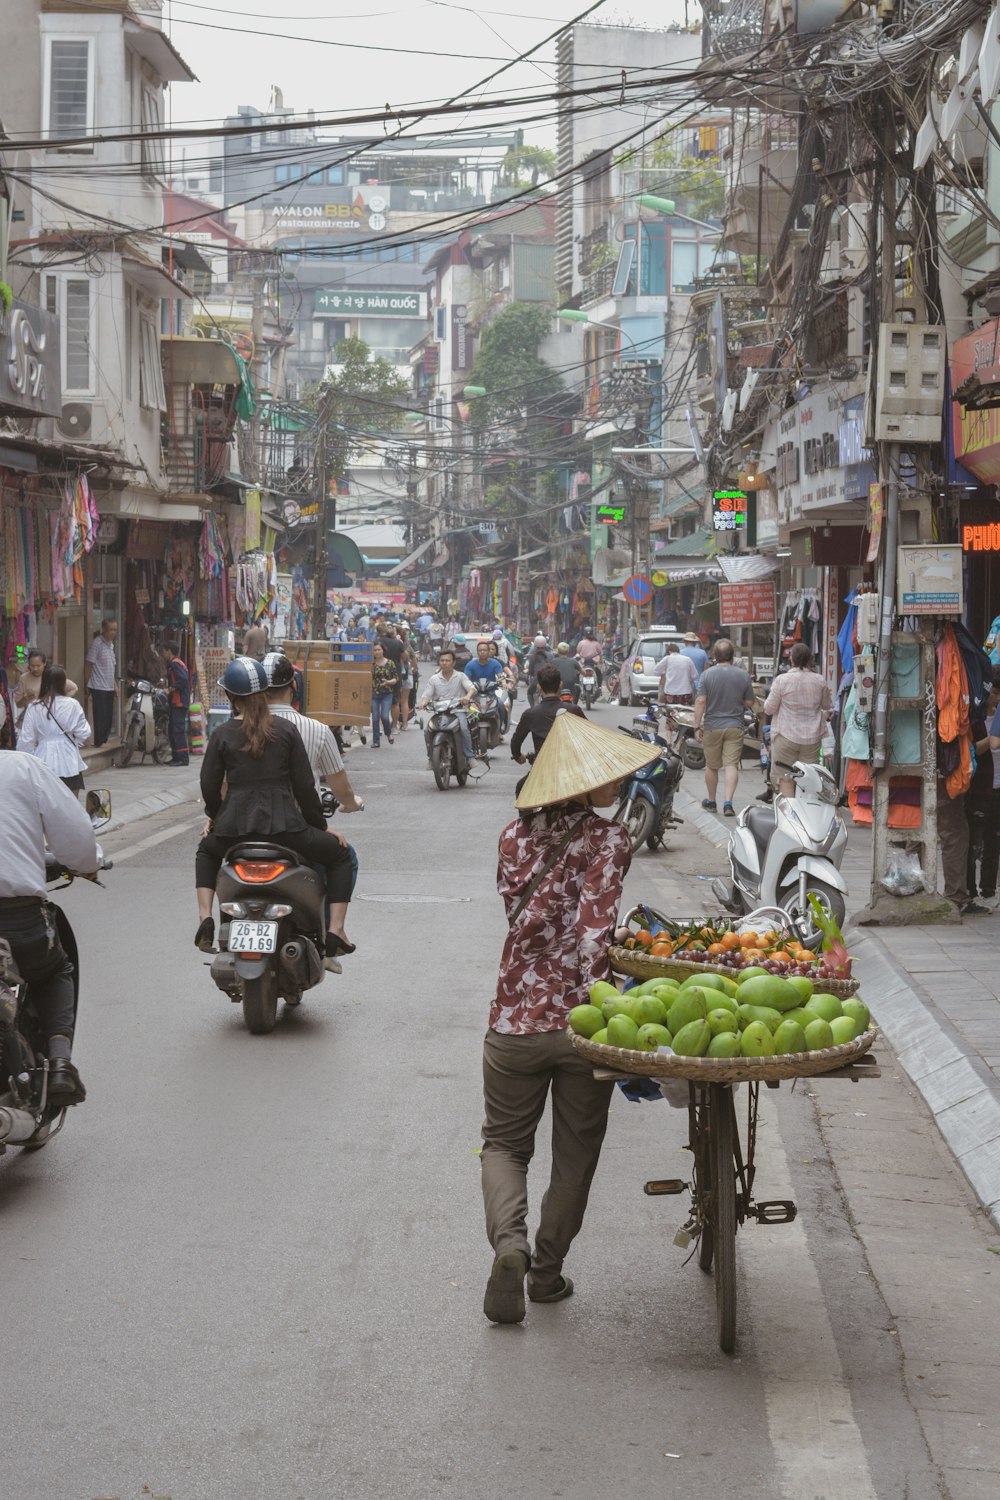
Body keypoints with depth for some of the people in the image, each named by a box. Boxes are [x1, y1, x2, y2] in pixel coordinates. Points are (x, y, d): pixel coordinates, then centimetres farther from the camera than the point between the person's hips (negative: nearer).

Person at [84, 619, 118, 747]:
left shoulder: (111, 644, 13)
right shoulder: (97, 643, -12)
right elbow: (89, 664, -11)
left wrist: (115, 683, 20)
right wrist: (87, 685, -11)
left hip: (110, 687, 8)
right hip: (98, 687, -8)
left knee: (108, 717, 11)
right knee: (100, 717, -5)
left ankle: (104, 740, 20)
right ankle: (99, 743, 0)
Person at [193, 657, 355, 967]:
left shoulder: (222, 735, 3)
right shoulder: (286, 731, 2)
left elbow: (209, 786, 5)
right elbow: (304, 786, 1)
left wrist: (214, 818, 25)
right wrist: (320, 825, 13)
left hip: (234, 828, 2)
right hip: (283, 827, -2)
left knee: (206, 852, 36)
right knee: (338, 854, 20)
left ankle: (205, 918, 18)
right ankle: (335, 931, 6)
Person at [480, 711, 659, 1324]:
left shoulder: (517, 835, 5)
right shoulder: (609, 839, -10)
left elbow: (521, 915, 2)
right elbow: (595, 934, -19)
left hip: (515, 1015, 3)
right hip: (580, 1020, -3)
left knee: (505, 1142, 17)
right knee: (575, 1155, 17)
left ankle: (510, 1242, -8)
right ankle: (547, 1271, 24)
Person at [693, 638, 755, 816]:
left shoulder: (707, 674, -8)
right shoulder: (743, 675, -3)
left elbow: (700, 701, -12)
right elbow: (750, 703, 3)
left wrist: (697, 725, -6)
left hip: (712, 727, 0)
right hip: (735, 727, 0)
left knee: (711, 766, 13)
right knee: (732, 765, -2)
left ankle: (711, 801, 26)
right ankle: (728, 802, -15)